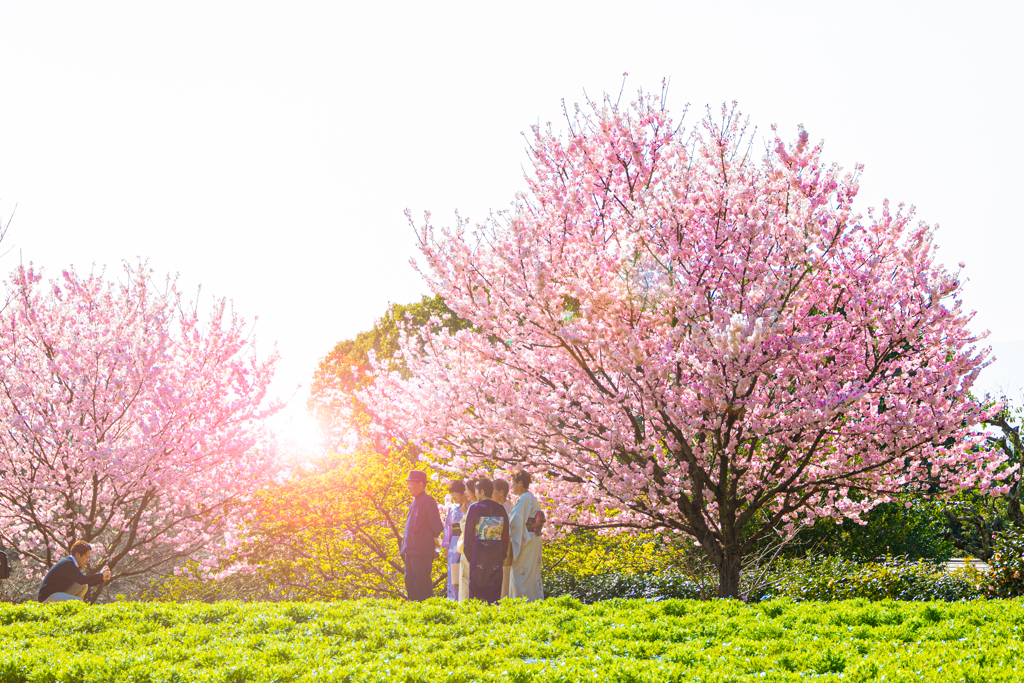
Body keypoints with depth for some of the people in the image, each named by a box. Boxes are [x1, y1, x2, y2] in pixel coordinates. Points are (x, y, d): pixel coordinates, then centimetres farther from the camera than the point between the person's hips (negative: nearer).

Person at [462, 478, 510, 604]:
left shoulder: (475, 508, -6)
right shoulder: (500, 509, 3)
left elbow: (468, 532, -4)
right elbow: (506, 533, 7)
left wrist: (468, 553, 5)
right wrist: (503, 555, 13)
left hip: (478, 551, -3)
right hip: (496, 554, 3)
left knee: (476, 583, 3)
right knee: (494, 583, 7)